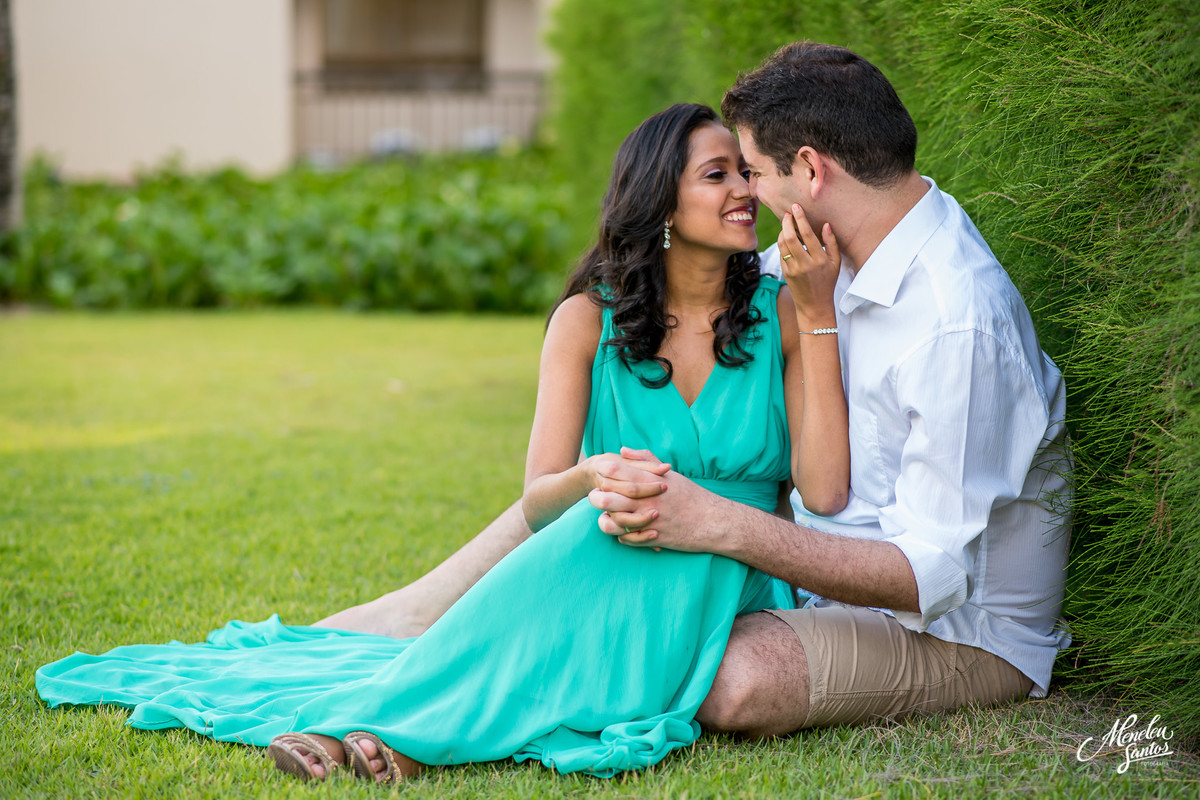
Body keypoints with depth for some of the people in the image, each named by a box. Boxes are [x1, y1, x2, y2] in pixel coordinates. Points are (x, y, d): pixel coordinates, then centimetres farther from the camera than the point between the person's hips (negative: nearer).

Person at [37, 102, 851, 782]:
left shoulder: (780, 315, 1)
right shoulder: (591, 319, 1)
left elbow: (824, 492, -11)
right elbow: (537, 501, -5)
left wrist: (818, 316, -15)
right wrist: (594, 476, -30)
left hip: (725, 588, 1)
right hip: (599, 578, 0)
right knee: (611, 521, -35)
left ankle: (408, 725, -33)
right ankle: (404, 728, -35)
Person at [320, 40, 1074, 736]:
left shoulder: (957, 325, -29)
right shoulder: (855, 253, 0)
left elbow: (930, 575, -32)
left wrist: (717, 525, -39)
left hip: (958, 636, -9)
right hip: (839, 577, 9)